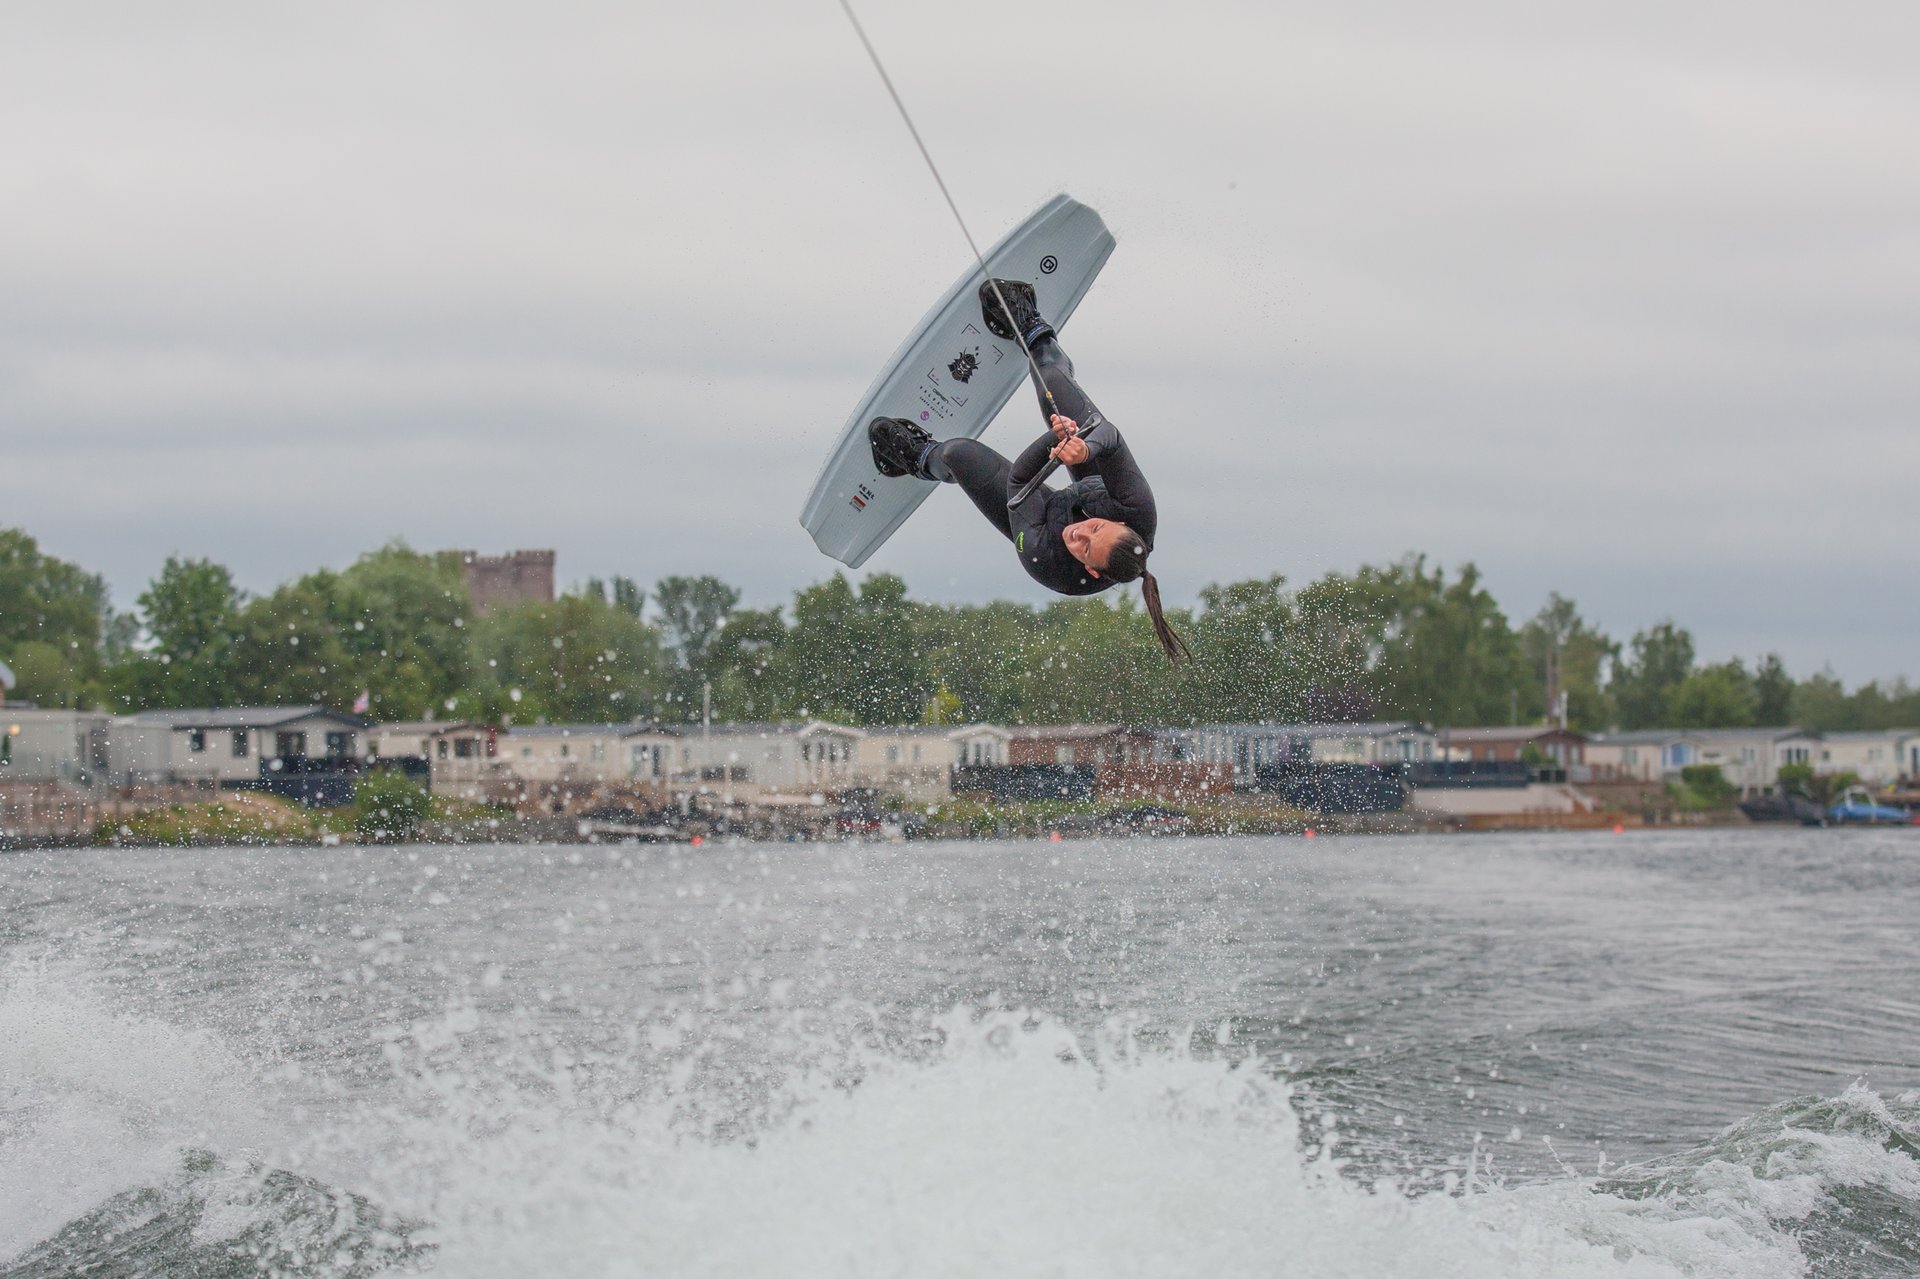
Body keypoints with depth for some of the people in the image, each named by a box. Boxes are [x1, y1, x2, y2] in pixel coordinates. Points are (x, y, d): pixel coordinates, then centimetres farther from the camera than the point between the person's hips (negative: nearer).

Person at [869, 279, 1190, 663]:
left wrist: (1055, 439, -51)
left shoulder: (1047, 567, -49)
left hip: (1045, 518, -3)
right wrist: (1085, 449, -65)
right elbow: (1111, 438, -45)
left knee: (958, 452, 1)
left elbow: (1020, 478, -39)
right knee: (1052, 382, -2)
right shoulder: (1139, 516, -45)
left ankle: (923, 458, 43)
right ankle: (1032, 331, 36)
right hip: (1095, 491, 3)